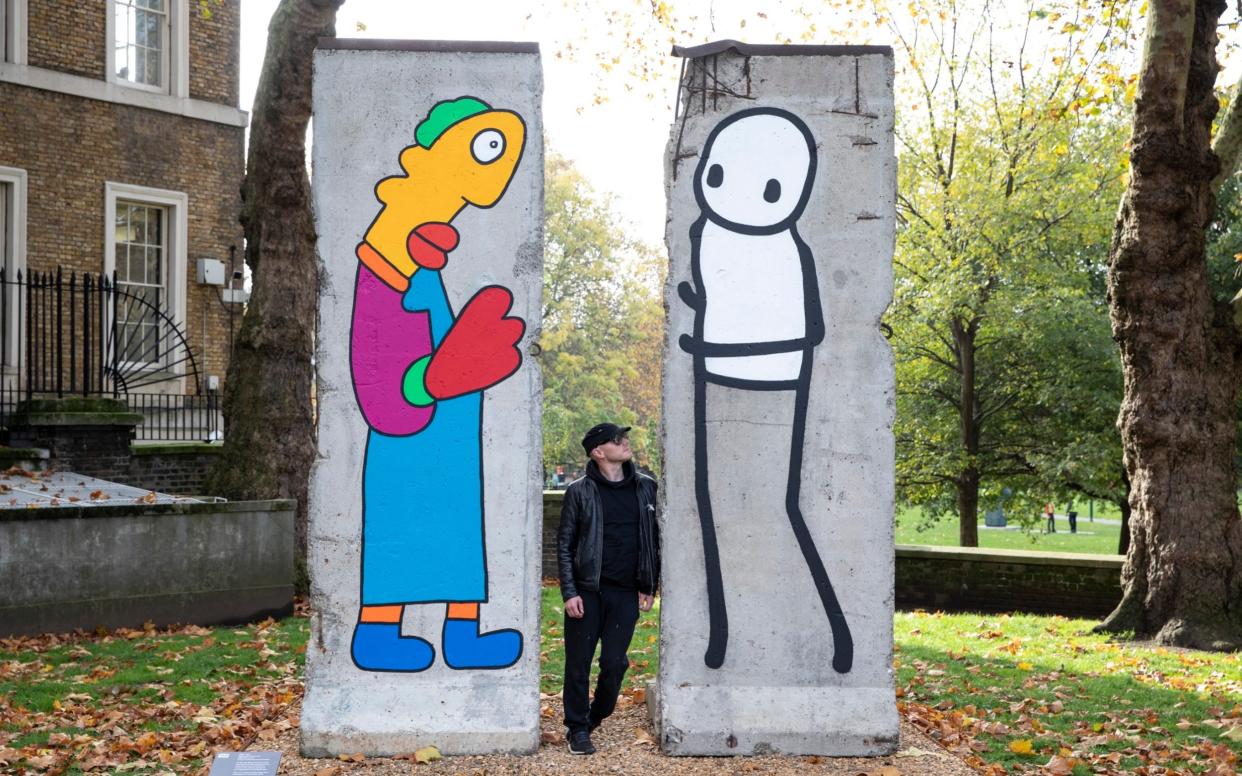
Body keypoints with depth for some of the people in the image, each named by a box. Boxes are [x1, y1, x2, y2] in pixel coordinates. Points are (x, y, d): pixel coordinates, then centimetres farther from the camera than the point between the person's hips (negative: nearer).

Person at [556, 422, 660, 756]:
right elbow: (565, 544, -1)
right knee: (579, 663, 2)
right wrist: (569, 593, -8)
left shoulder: (645, 487, 7)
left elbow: (655, 540, 11)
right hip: (587, 591, -2)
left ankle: (595, 718, 25)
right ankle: (578, 728, 16)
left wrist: (650, 587, 7)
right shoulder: (580, 491, -2)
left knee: (615, 663, 3)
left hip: (626, 593, 2)